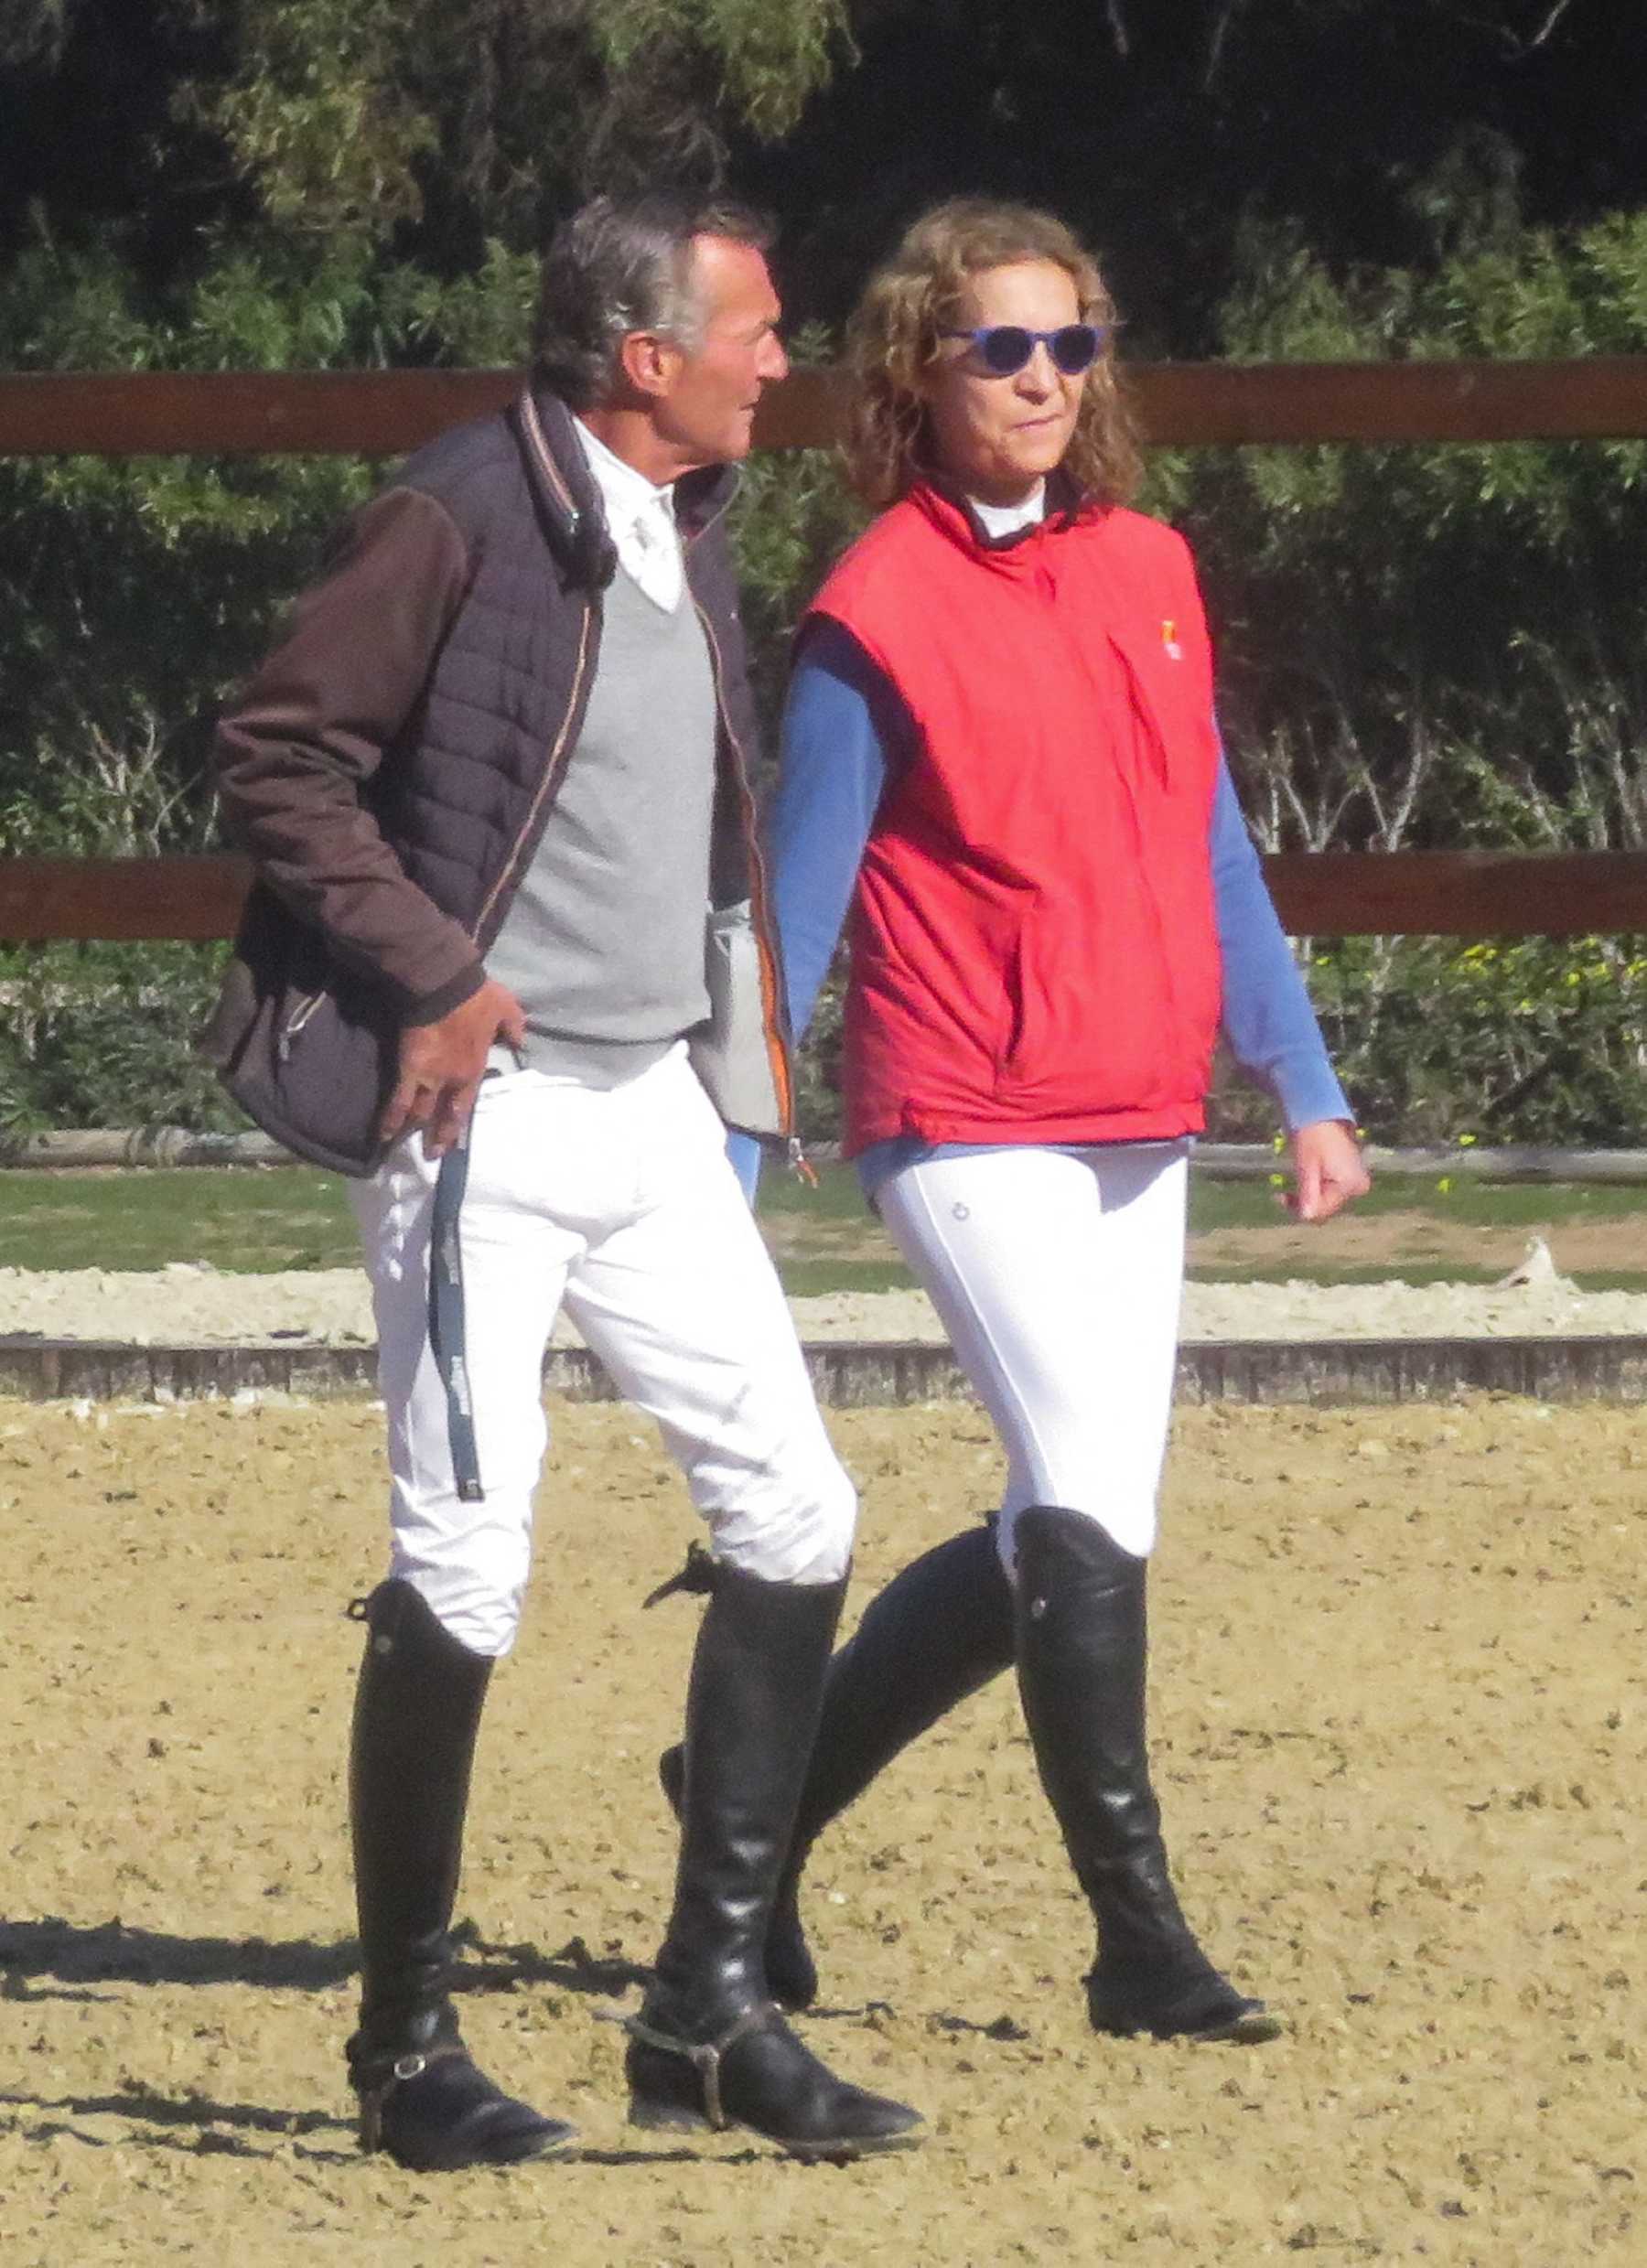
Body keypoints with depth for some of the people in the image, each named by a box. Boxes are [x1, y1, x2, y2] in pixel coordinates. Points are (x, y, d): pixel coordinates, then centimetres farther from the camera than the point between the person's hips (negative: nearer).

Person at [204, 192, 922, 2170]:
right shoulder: (459, 523, -13)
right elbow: (276, 756, -12)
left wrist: (746, 1016, 12)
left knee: (792, 1517, 3)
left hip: (656, 1111, 8)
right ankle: (407, 2043, 6)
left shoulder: (687, 528, 12)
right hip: (485, 1112, -8)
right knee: (463, 1562, -6)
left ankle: (709, 2006, 10)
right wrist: (432, 976, -17)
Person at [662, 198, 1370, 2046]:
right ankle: (1141, 1944, -8)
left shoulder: (1149, 571, 11)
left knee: (1060, 1545, 11)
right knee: (1091, 1519, -15)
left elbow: (1211, 849, 16)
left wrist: (1303, 1085, 13)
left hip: (1140, 1132, 7)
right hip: (968, 1127, -7)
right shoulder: (877, 612, -8)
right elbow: (799, 904, -6)